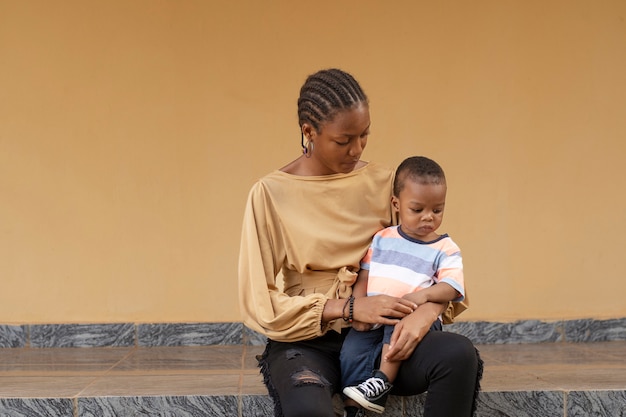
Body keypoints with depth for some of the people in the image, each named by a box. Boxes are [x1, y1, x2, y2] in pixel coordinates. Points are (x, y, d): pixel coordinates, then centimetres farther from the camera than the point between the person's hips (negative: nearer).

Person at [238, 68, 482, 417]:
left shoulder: (384, 183, 5)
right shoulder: (271, 194, -4)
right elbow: (259, 306, -6)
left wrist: (425, 312, -16)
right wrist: (351, 308, -15)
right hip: (308, 343, -3)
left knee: (460, 354, -26)